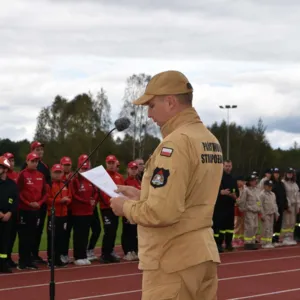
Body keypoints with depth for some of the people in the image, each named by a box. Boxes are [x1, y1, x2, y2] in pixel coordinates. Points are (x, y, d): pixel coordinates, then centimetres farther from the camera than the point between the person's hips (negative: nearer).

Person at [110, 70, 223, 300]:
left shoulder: (176, 143, -17)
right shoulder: (211, 140, 12)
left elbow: (162, 212, -24)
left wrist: (126, 207, -7)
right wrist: (142, 196, 17)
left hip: (172, 261, -9)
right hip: (203, 254, 9)